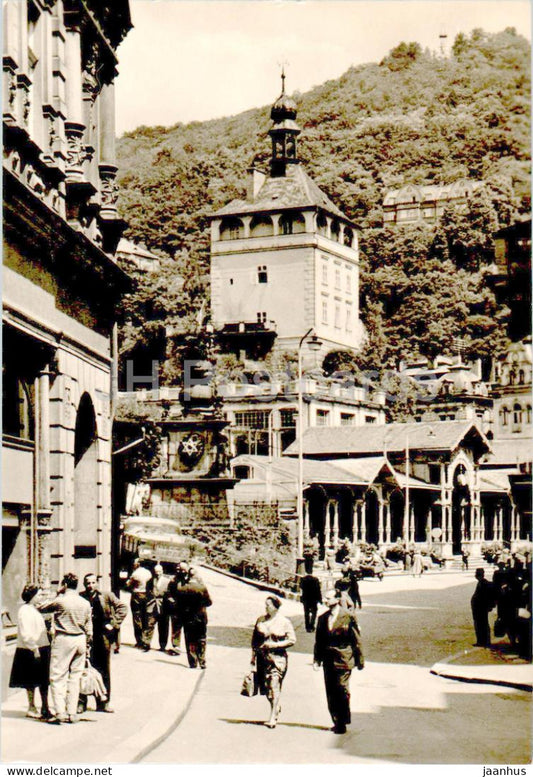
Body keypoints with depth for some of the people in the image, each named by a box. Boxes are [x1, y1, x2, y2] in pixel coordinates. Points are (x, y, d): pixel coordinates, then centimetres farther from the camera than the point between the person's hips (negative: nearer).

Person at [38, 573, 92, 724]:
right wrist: (87, 645, 19)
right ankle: (72, 713, 10)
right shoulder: (85, 603, 7)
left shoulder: (60, 601, -9)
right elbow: (89, 628, 10)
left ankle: (60, 713, -9)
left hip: (63, 639, -5)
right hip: (80, 640, 5)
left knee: (58, 677, -1)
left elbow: (40, 608, 5)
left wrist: (57, 595, 12)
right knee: (75, 677, 10)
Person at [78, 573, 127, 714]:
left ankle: (103, 702, 17)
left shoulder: (106, 595, 2)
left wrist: (113, 623, -4)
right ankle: (81, 703, 8)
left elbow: (122, 608, 4)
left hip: (103, 638, 2)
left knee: (104, 671, 8)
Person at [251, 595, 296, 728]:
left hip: (278, 657, -5)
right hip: (262, 657, 5)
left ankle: (272, 718, -13)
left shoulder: (285, 622, -2)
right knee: (266, 687, 7)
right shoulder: (260, 620, 9)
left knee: (274, 685, -13)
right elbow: (254, 639, 15)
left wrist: (276, 645, -13)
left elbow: (292, 640, -2)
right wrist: (253, 655, 10)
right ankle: (277, 709, 31)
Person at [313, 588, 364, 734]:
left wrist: (359, 660, -3)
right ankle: (337, 721, 20)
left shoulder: (348, 617, -7)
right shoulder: (323, 618, 9)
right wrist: (317, 659, 5)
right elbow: (319, 640, 13)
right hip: (328, 661, 5)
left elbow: (356, 640, -4)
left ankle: (342, 723, 5)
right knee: (331, 693, 9)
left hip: (343, 661, -5)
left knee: (342, 692, -4)